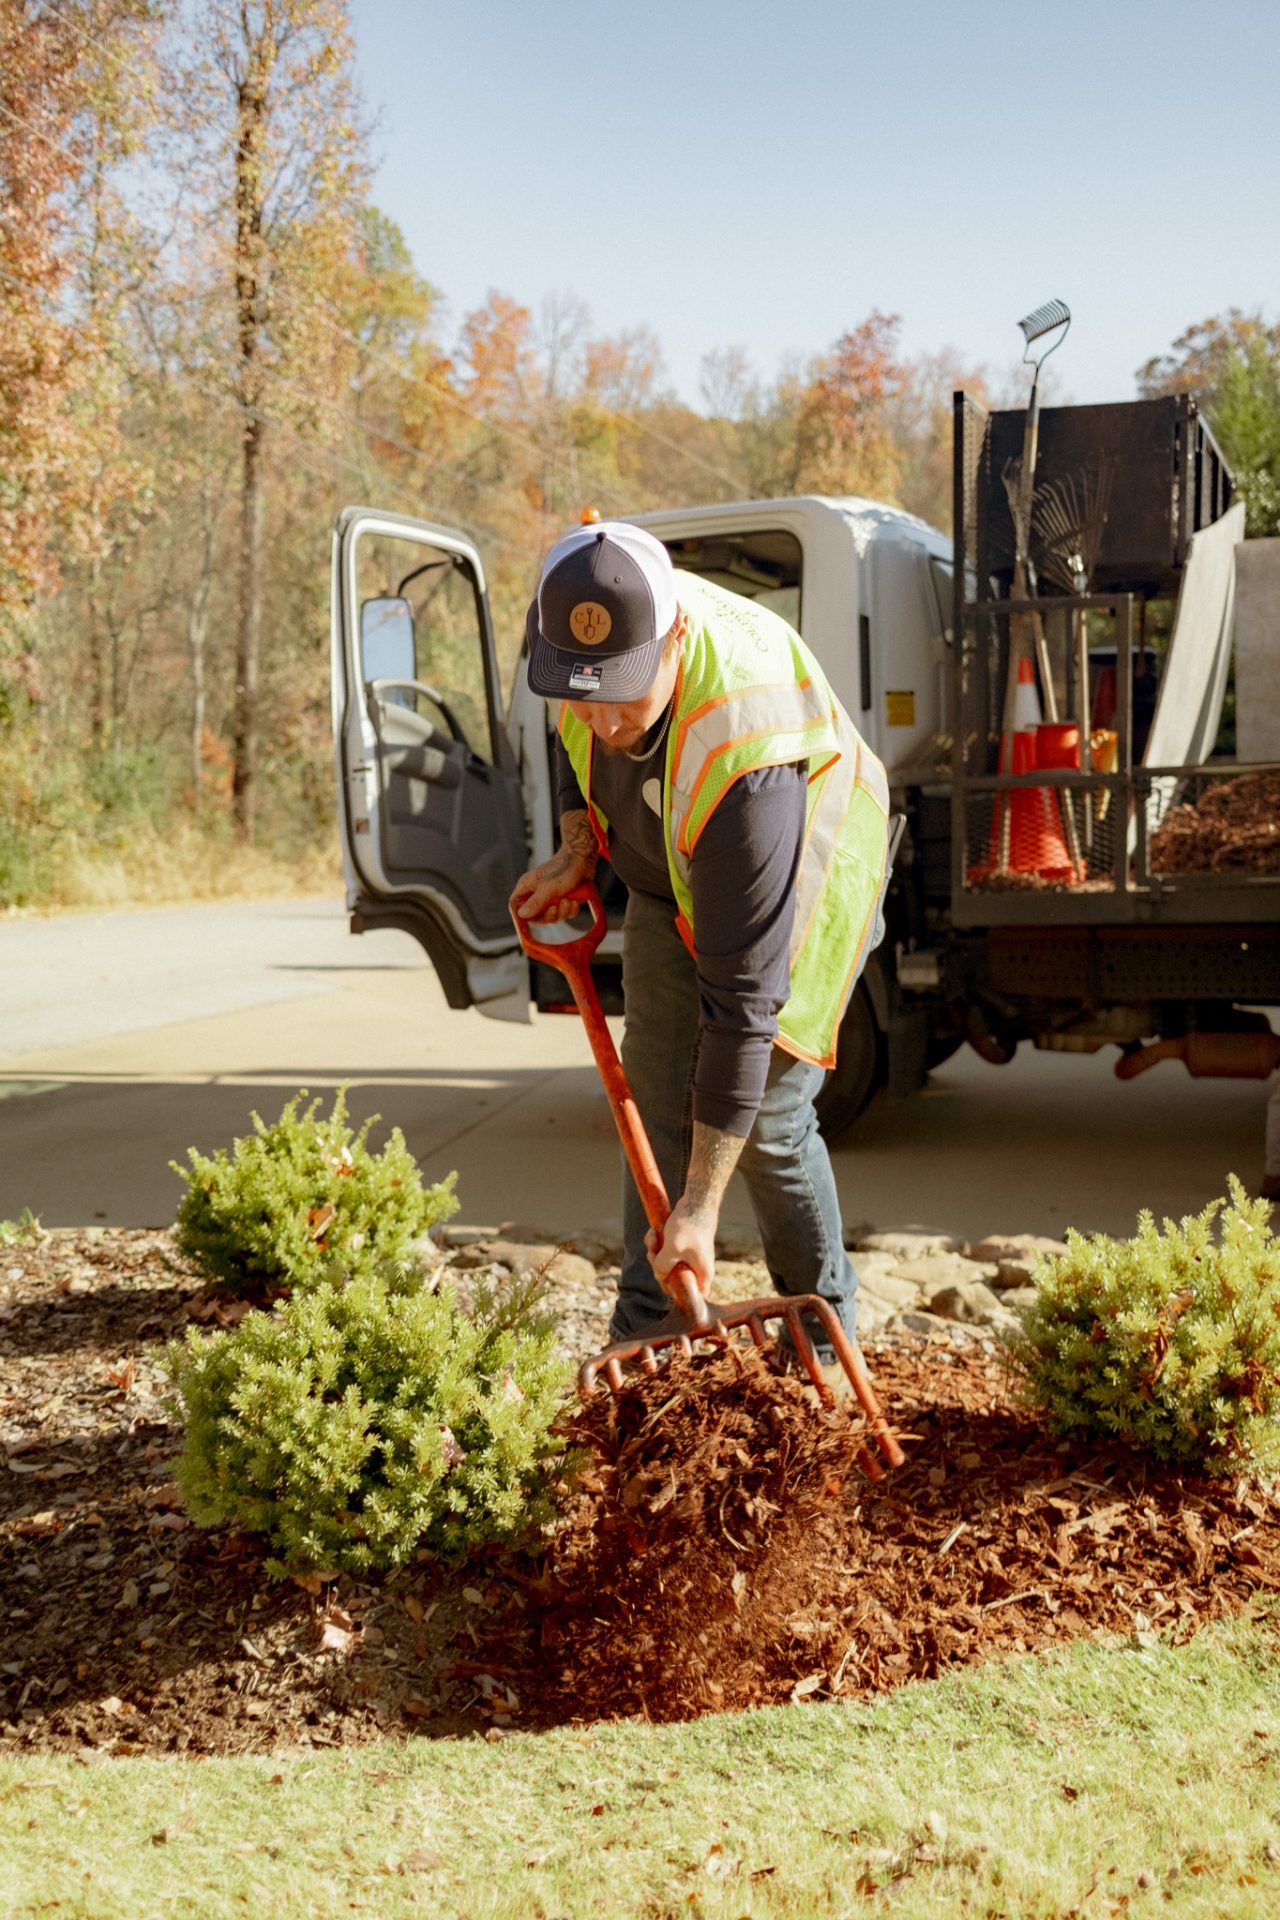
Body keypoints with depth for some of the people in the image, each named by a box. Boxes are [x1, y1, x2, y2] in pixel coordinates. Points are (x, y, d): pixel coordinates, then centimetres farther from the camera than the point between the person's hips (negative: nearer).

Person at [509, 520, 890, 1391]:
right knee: (657, 1097, 3)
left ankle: (825, 1334, 15)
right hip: (671, 874, 6)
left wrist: (700, 1206, -38)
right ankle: (646, 1340, 12)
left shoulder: (744, 752, -44)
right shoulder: (590, 617, -26)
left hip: (802, 878, -6)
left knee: (764, 1117, -9)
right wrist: (577, 853, -8)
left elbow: (742, 1000, -41)